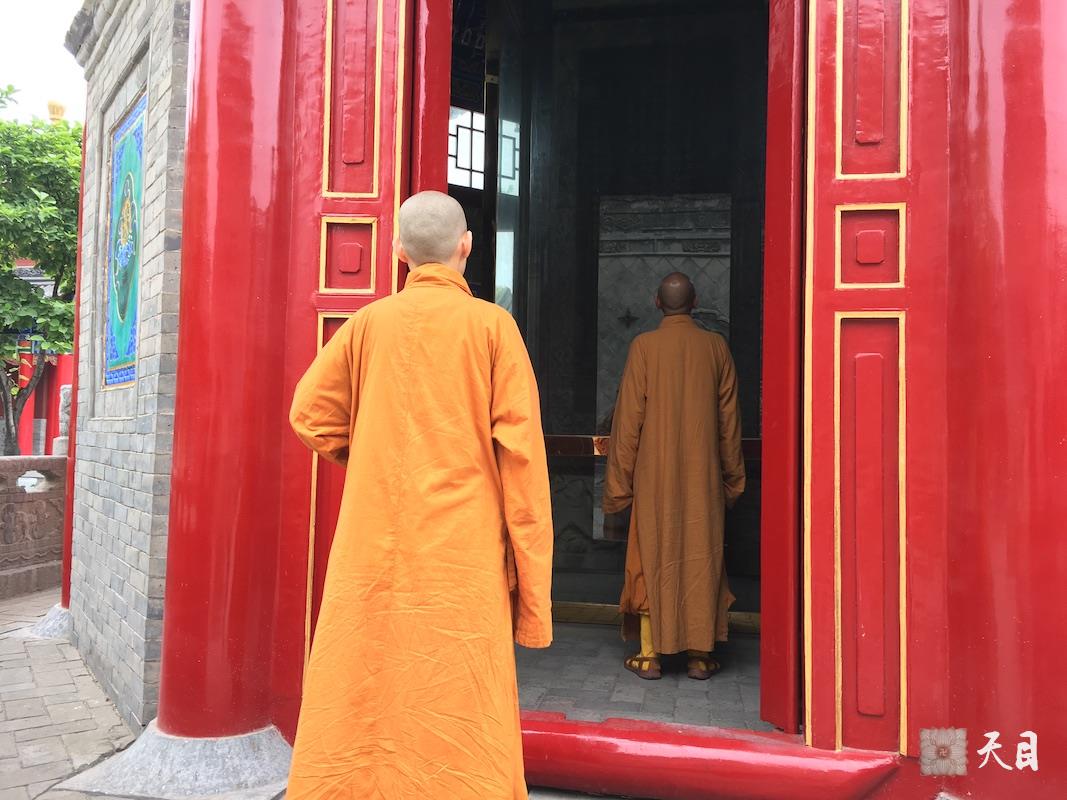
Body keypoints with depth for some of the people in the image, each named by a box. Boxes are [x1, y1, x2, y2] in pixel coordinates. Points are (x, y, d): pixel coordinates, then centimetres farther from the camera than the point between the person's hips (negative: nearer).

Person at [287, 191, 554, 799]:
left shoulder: (369, 322, 3)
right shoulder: (492, 325, -3)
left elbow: (311, 413, 6)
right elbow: (520, 450, -7)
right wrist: (531, 577, -3)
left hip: (372, 554, 3)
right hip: (462, 556, -2)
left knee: (360, 714, 13)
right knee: (460, 729, 7)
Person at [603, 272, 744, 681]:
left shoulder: (644, 346, -6)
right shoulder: (716, 346, 1)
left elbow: (628, 418, -7)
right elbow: (729, 418, 4)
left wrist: (618, 480, 0)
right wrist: (732, 476, 13)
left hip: (655, 475, -2)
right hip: (703, 475, 2)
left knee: (652, 557, 6)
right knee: (701, 556, 9)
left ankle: (650, 654, 10)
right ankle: (700, 653, 14)